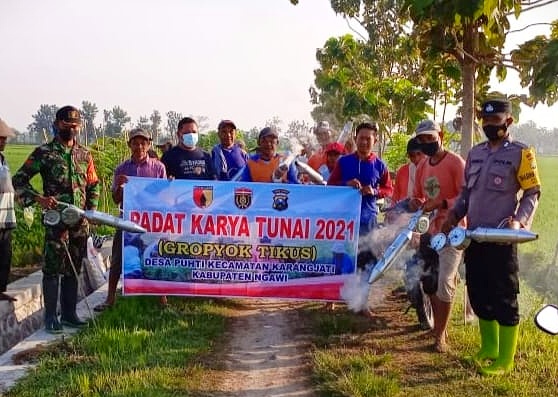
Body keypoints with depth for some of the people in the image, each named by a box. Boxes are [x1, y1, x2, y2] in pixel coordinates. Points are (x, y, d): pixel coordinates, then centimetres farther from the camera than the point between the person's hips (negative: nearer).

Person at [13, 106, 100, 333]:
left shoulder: (85, 155, 11)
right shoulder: (44, 153, -2)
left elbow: (93, 185, 19)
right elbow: (19, 180, -1)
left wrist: (91, 209, 5)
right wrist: (39, 198, -15)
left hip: (80, 221, 4)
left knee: (73, 269, 10)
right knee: (53, 267, -2)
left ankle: (69, 314, 20)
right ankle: (51, 317, 8)